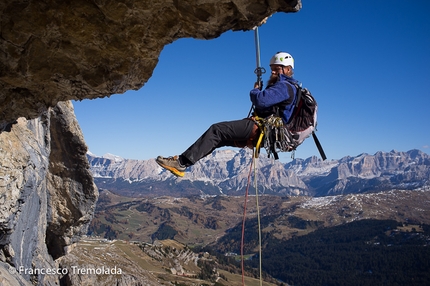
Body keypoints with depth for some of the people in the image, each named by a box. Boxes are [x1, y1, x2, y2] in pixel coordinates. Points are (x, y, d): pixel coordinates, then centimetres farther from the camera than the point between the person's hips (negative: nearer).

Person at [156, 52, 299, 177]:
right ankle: (184, 161, 1)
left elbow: (261, 100, -26)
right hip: (265, 130, 10)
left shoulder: (284, 86, -10)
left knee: (217, 130, -16)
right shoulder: (285, 86, 24)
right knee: (217, 136, 7)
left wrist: (255, 91, -5)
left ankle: (182, 162, -19)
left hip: (261, 129, -10)